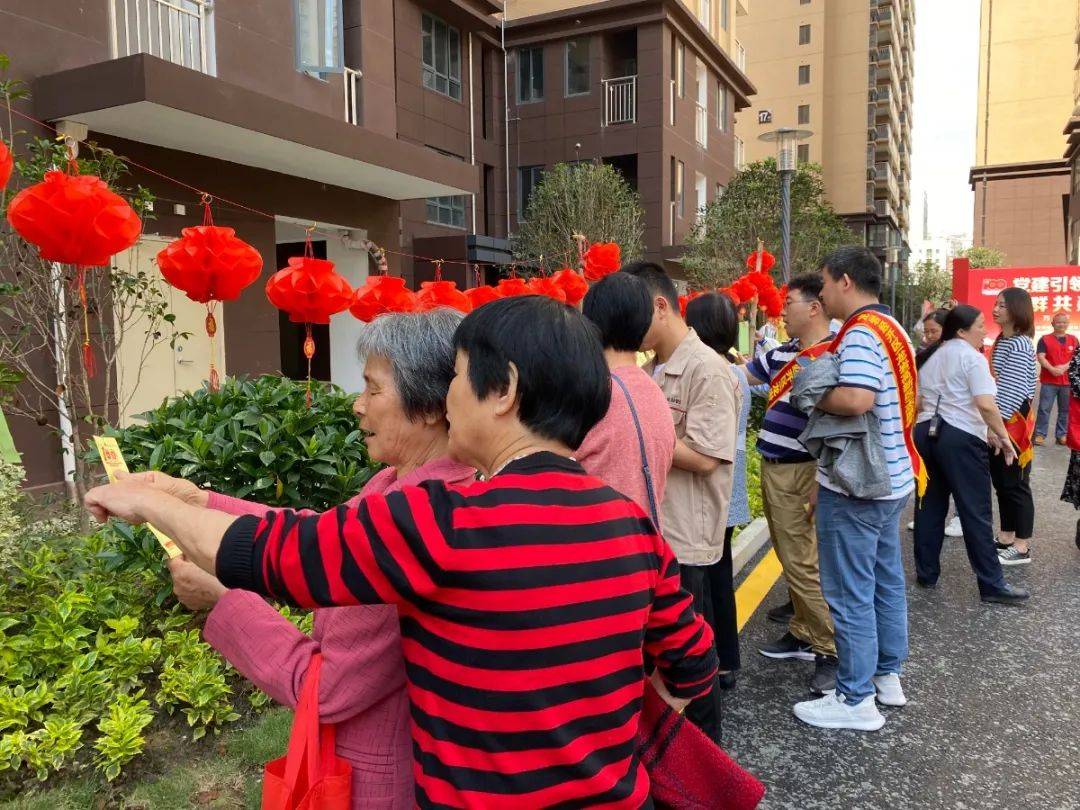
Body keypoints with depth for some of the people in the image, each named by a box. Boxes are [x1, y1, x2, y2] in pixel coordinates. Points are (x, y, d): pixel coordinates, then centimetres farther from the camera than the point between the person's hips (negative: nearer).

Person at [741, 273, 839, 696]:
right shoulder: (779, 354, 12)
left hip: (809, 470, -8)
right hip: (773, 469, 8)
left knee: (808, 564, -4)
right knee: (791, 560, 16)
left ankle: (832, 649, 9)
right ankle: (803, 633, 30)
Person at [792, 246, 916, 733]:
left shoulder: (860, 333, -20)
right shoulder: (890, 328, 12)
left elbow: (856, 399, -34)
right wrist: (820, 389, 9)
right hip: (891, 478, 10)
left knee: (850, 594, 0)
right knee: (887, 581, 19)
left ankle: (856, 701, 11)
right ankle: (888, 675, 33)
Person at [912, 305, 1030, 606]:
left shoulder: (931, 357, 17)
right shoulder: (972, 357, -7)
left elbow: (918, 403, 18)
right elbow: (985, 404, -18)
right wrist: (1003, 438, -9)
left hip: (926, 433, 8)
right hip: (960, 438, -8)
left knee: (930, 506, 12)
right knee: (976, 513, -2)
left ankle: (926, 573, 19)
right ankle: (992, 584, 4)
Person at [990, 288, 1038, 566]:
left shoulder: (1020, 345, -15)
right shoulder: (1001, 341, 12)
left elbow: (1011, 391, -21)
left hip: (1013, 423, -9)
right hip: (998, 422, 9)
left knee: (1016, 485, -1)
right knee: (1001, 482, 14)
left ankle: (1022, 547, 8)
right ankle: (1006, 538, 24)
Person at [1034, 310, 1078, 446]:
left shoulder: (1073, 340, 11)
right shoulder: (1045, 339, 2)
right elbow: (1040, 357, -7)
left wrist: (1065, 367, -13)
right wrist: (1052, 369, -20)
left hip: (1068, 381, 3)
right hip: (1048, 381, -3)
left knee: (1065, 410, 6)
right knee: (1044, 409, -3)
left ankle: (1062, 435, 14)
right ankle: (1040, 434, 1)